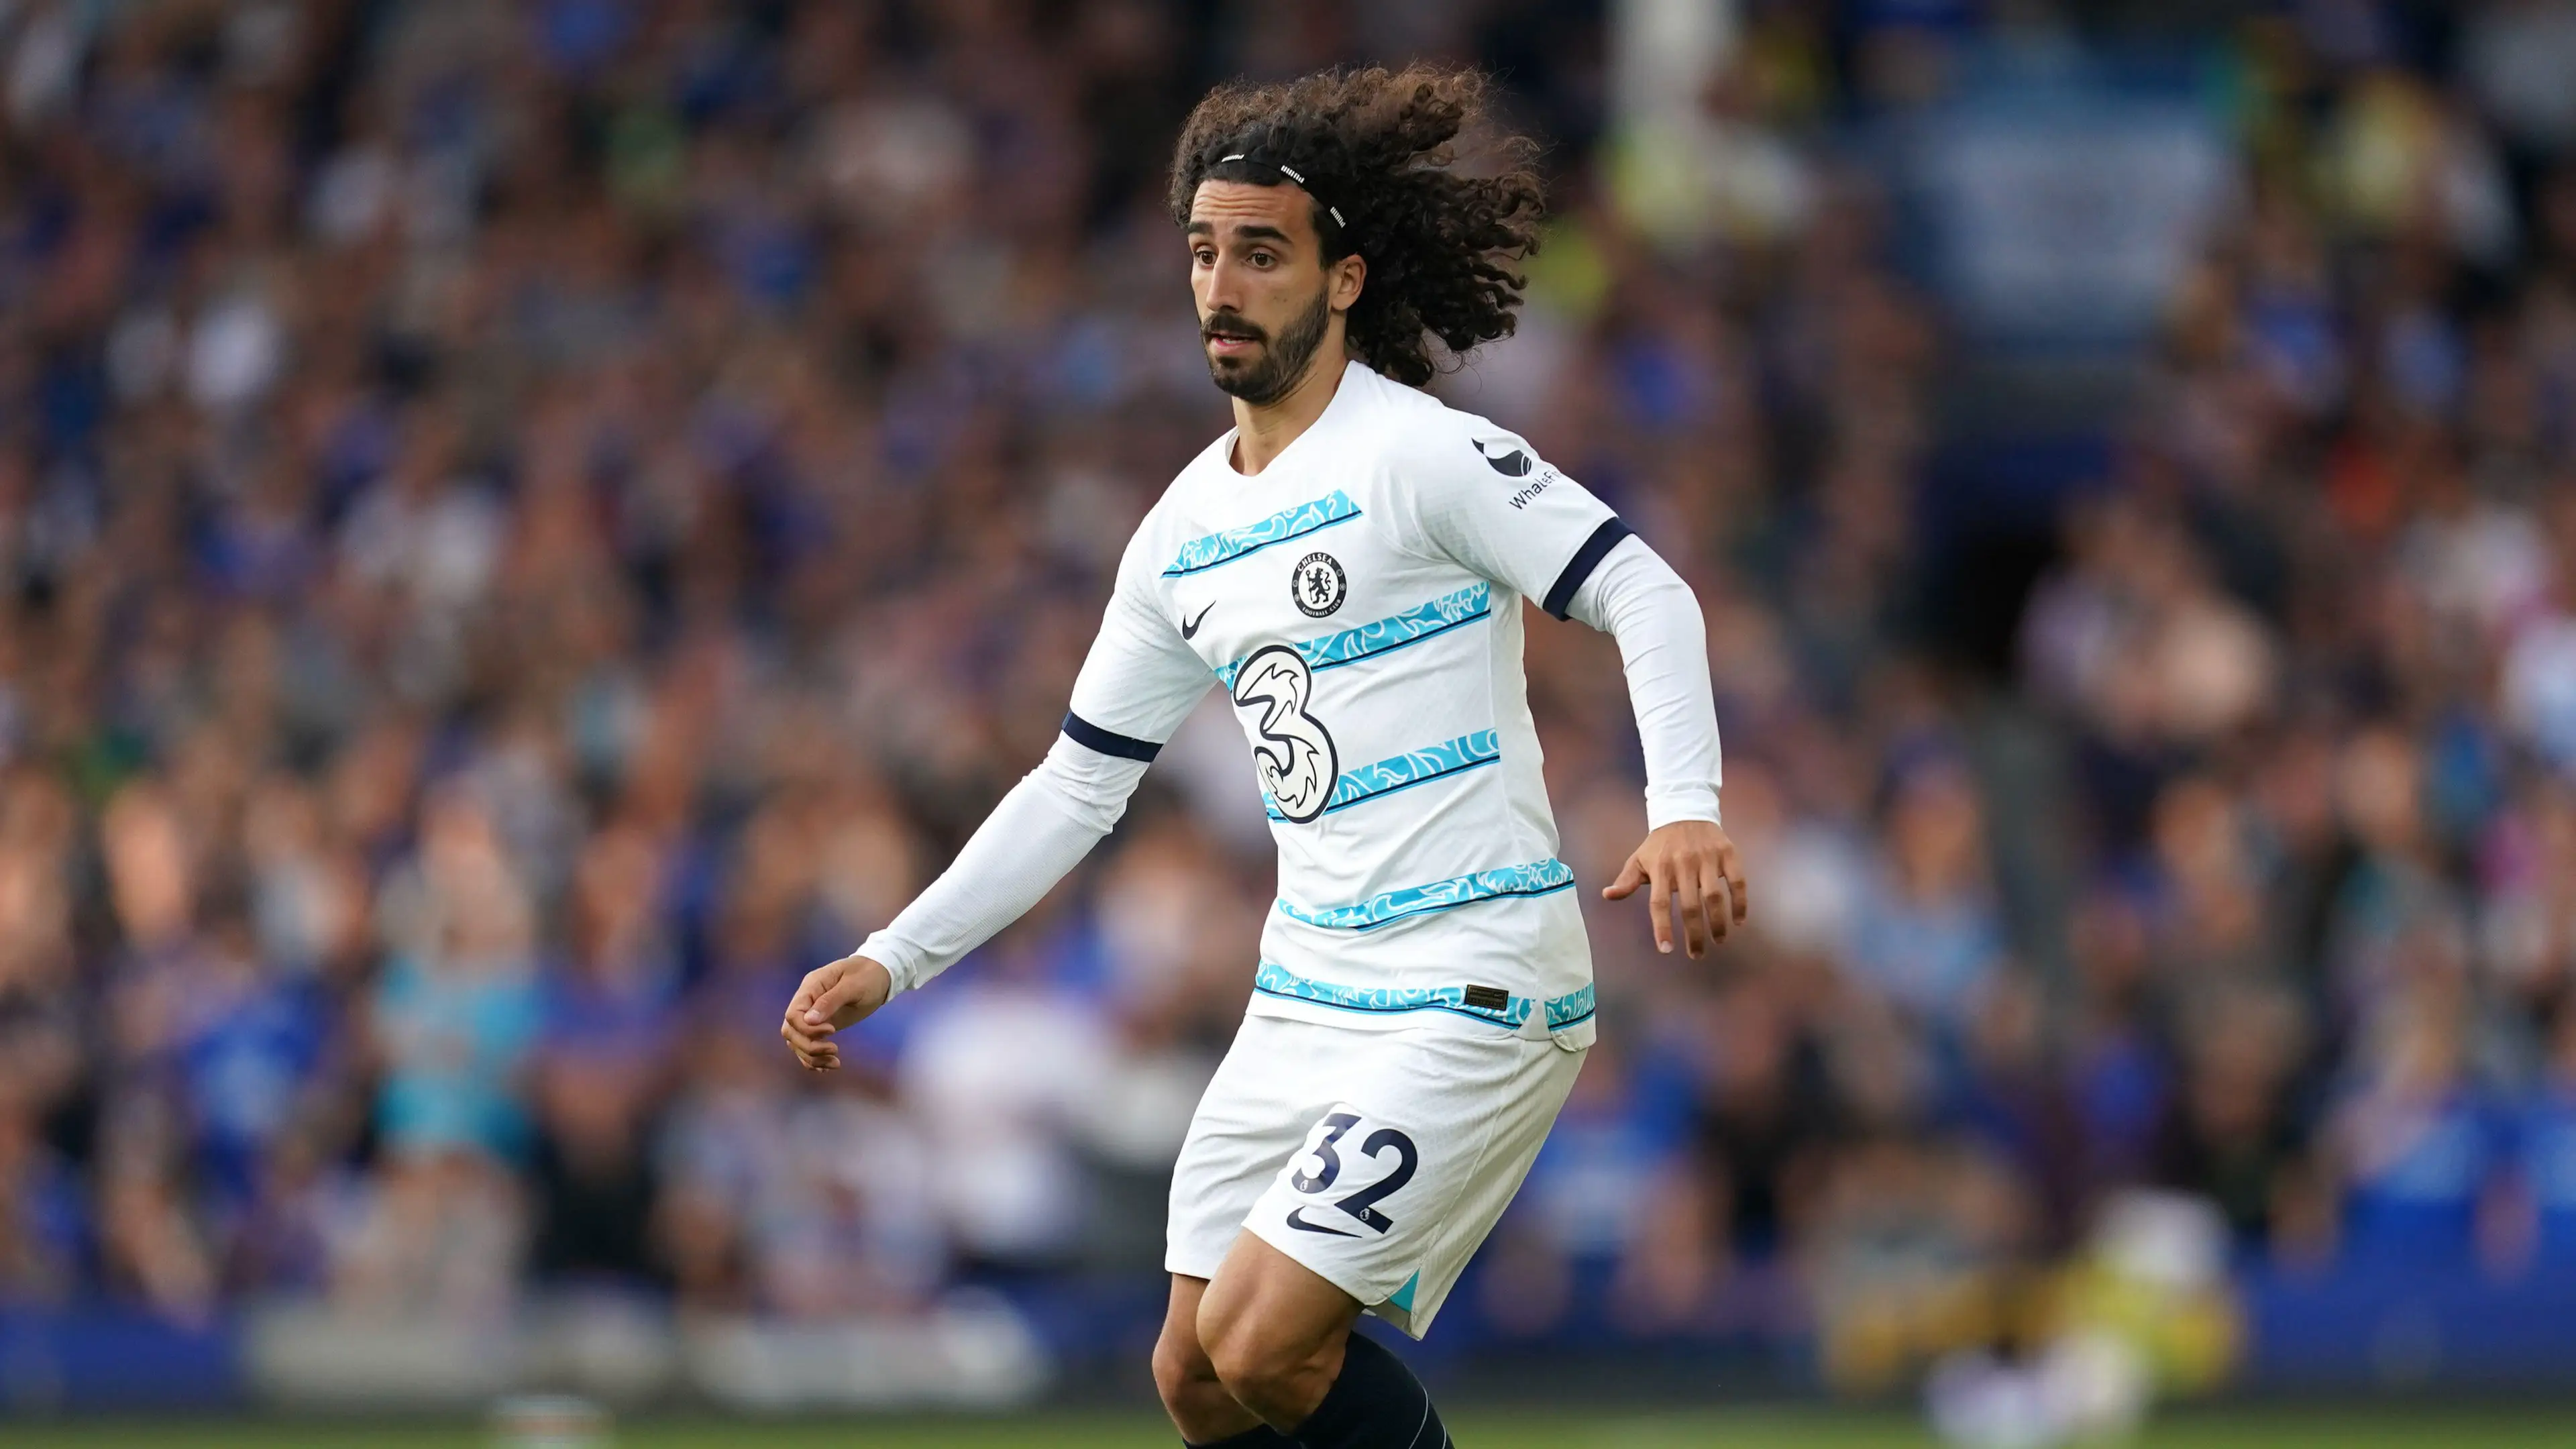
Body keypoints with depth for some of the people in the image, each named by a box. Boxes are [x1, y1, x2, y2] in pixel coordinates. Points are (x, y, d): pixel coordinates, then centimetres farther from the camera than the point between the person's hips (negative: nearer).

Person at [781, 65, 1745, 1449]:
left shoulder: (1424, 454, -9)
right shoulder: (1183, 531, 14)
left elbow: (1647, 595, -15)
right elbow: (1077, 785, 21)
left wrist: (1684, 809, -31)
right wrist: (893, 958, 15)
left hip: (1472, 999, -8)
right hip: (1301, 1006, 8)